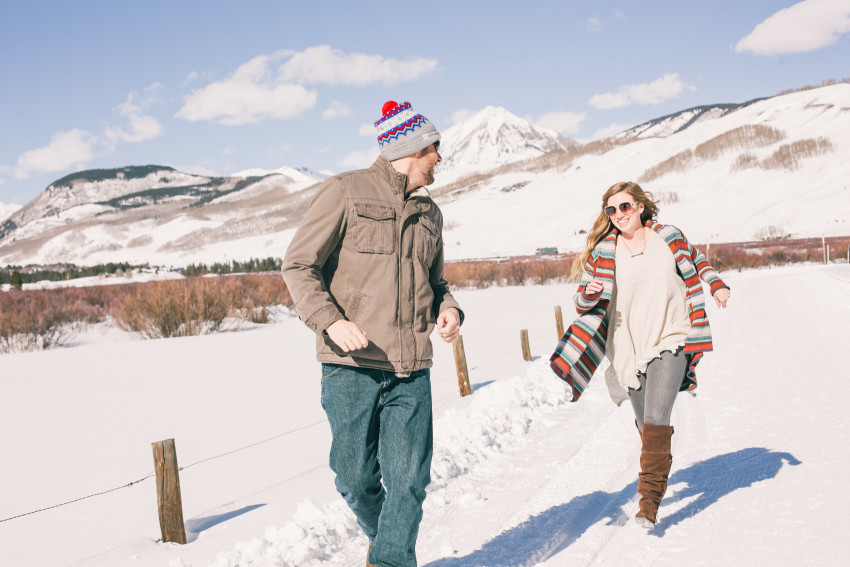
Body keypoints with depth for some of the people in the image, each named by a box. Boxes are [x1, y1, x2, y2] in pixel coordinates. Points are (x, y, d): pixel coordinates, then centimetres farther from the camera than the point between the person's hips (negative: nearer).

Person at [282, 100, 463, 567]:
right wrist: (330, 321, -18)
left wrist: (448, 309, 5)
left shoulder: (429, 213, 19)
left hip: (411, 370, 5)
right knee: (356, 479, 5)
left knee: (409, 481, -2)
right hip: (351, 365, -4)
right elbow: (298, 265, -3)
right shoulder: (346, 192, 0)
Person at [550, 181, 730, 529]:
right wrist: (589, 293, -19)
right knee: (645, 425, 11)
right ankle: (657, 473, 42)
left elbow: (697, 262, 22)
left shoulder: (669, 238, 2)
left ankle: (649, 501, -19)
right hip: (629, 348, 2)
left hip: (669, 342, -2)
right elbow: (583, 304, 4)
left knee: (656, 418, -19)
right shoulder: (602, 252, 1)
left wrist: (717, 286, 6)